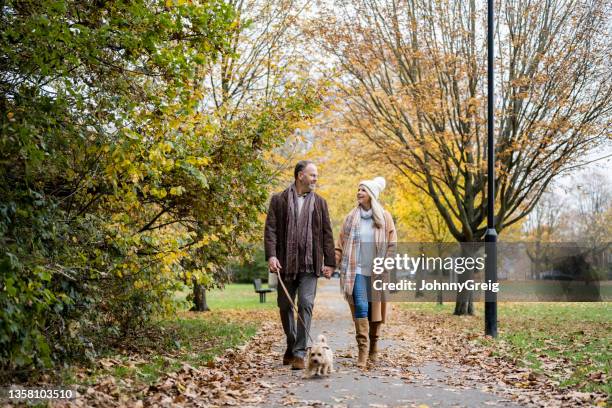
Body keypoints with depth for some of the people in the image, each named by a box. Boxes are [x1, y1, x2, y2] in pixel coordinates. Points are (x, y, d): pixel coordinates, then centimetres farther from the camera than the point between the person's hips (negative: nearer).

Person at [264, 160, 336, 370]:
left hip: (309, 265, 0)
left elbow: (327, 234, 9)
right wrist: (271, 255, -15)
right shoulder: (278, 200, 4)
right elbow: (270, 229, -2)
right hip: (286, 264, 0)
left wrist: (329, 262, 2)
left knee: (305, 305, -10)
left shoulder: (320, 203, 10)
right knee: (285, 306, 10)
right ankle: (291, 346, 30)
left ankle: (299, 353, -8)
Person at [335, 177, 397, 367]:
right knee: (360, 307, -10)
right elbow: (341, 244, 8)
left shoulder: (384, 217, 3)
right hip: (357, 270, 0)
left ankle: (373, 349, 18)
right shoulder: (351, 217, 7)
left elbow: (392, 245, 3)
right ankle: (362, 350, -11)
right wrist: (333, 263, -1)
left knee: (375, 309, 5)